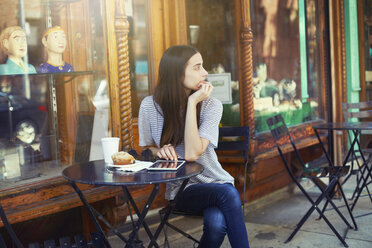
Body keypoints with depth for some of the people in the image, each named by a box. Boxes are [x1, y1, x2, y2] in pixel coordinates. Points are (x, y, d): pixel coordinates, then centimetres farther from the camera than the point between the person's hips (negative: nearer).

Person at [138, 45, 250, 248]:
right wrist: (160, 151, -13)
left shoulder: (211, 106, -7)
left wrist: (192, 103, -21)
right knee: (227, 193, -33)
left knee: (217, 223, -35)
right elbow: (147, 148, 11)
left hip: (215, 182, 1)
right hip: (180, 189, -1)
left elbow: (192, 154, -21)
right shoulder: (150, 106, -6)